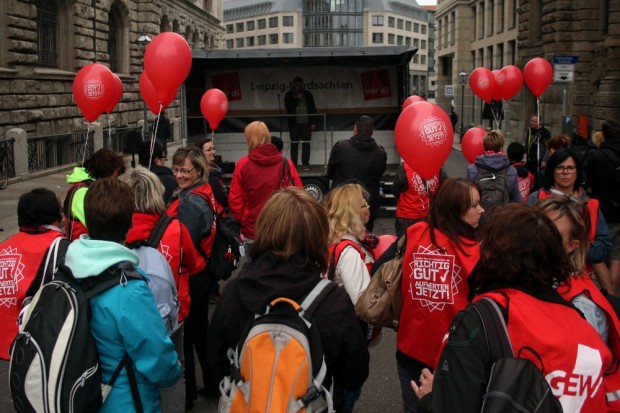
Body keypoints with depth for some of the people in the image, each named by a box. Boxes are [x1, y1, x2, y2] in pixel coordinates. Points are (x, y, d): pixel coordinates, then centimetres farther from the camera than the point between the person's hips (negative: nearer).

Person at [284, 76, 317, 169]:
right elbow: (288, 106, -8)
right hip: (294, 124, -1)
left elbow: (313, 109, 10)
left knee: (306, 143, -2)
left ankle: (306, 164, 2)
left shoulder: (307, 94, 11)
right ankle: (293, 164, -1)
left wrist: (313, 122, 3)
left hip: (306, 123, 1)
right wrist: (297, 99, -13)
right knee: (294, 144, -3)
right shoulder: (289, 95, 6)